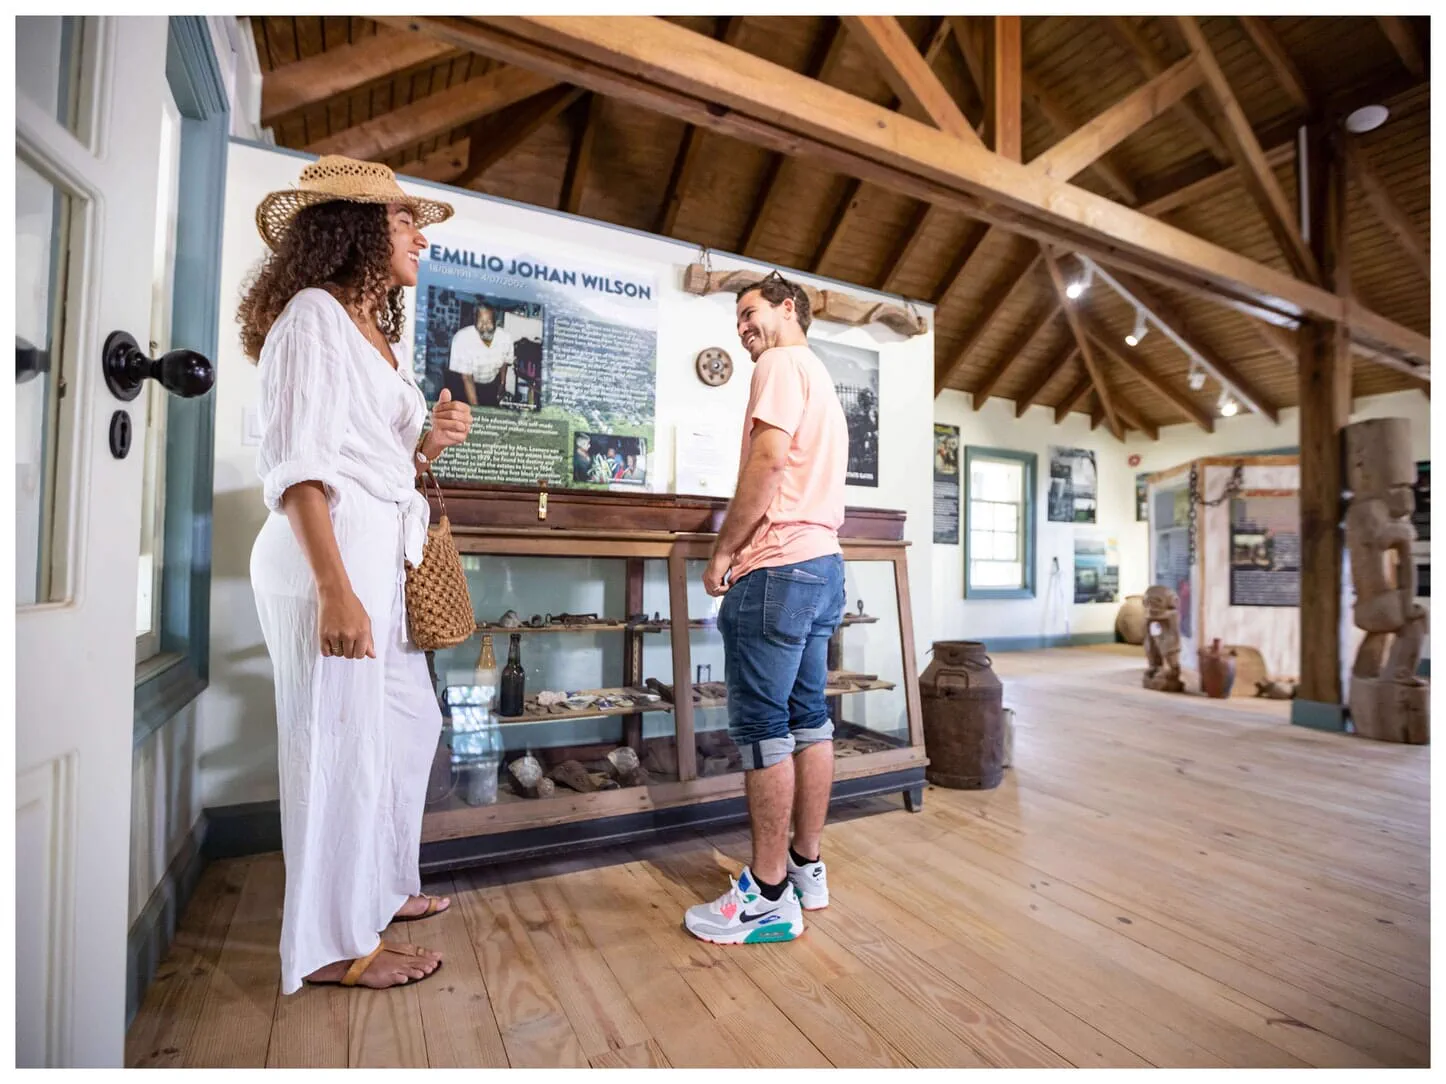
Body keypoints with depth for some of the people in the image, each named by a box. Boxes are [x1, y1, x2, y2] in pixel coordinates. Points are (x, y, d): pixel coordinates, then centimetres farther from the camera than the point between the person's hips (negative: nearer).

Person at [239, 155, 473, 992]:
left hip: (385, 555, 10)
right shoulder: (312, 313, -5)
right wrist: (335, 591, -22)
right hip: (330, 555, -9)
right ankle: (334, 944, 16)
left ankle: (380, 886, 35)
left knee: (410, 724, 16)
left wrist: (431, 443, 3)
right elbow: (297, 466, -15)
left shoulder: (383, 334, 21)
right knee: (339, 739, -1)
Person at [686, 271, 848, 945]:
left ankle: (769, 895, 5)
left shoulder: (782, 363, -4)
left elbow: (769, 460, -17)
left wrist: (722, 552, -12)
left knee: (761, 726, -5)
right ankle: (806, 867, 23)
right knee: (808, 718, 12)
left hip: (778, 566, -10)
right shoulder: (822, 381, 26)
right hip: (823, 562, 10)